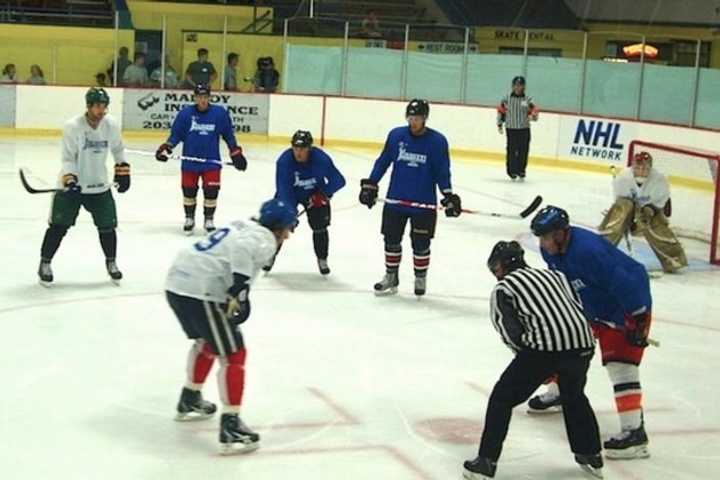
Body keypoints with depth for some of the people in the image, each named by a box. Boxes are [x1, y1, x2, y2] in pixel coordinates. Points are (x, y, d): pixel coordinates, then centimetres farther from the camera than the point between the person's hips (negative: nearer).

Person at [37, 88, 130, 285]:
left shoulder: (112, 125, -6)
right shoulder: (72, 126, -18)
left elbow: (118, 149, 13)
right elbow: (68, 158, -16)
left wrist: (123, 171, 11)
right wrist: (69, 180, -28)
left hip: (100, 186, 3)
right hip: (72, 185, -3)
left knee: (107, 226, 4)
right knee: (59, 225, -4)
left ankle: (111, 262, 25)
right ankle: (45, 263, 11)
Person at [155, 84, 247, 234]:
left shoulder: (220, 113, -3)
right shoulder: (185, 113, -3)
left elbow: (229, 135, 6)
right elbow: (176, 134, 2)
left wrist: (236, 154, 3)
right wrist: (165, 148, -9)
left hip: (211, 161, 0)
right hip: (190, 160, 1)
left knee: (211, 190, -3)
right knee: (189, 190, 7)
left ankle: (209, 219, 16)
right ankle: (189, 219, 27)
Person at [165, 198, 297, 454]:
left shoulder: (244, 229, 22)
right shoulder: (264, 240, -5)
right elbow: (242, 250, -26)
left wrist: (237, 295, 23)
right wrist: (238, 293, -25)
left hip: (177, 283, 10)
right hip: (199, 292, -10)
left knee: (206, 341, 31)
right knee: (232, 355, -3)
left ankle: (189, 401, 47)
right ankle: (230, 427, -5)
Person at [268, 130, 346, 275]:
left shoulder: (321, 159, -30)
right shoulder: (284, 161, -31)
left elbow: (339, 180, -21)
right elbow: (284, 190, -32)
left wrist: (323, 194, -30)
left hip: (315, 194, 0)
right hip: (290, 192, 0)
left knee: (320, 227, -4)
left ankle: (322, 259, 17)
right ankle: (270, 255, 12)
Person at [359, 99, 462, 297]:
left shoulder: (437, 141, -7)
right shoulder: (396, 135, -2)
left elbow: (442, 171, -3)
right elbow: (383, 162, 6)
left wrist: (449, 195, -11)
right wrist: (370, 185, 4)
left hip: (424, 204, -2)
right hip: (395, 200, 2)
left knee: (420, 243, 6)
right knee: (392, 240, 9)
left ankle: (420, 278, 25)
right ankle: (391, 277, 24)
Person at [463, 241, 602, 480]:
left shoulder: (503, 288, 13)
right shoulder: (553, 275, 27)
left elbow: (511, 331, 2)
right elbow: (578, 307, 18)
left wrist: (524, 350, 19)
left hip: (545, 345, -5)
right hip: (582, 342, 5)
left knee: (502, 397, 10)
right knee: (574, 397, 32)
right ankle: (591, 457, 36)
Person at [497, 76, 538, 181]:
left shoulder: (528, 99, 0)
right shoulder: (506, 99, 1)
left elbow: (535, 110, 1)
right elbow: (501, 110, 10)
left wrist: (533, 115, -22)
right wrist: (500, 124, 9)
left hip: (524, 129, 1)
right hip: (511, 129, -1)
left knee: (523, 151, 0)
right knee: (512, 151, -5)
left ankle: (521, 172, 13)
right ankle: (512, 172, 6)